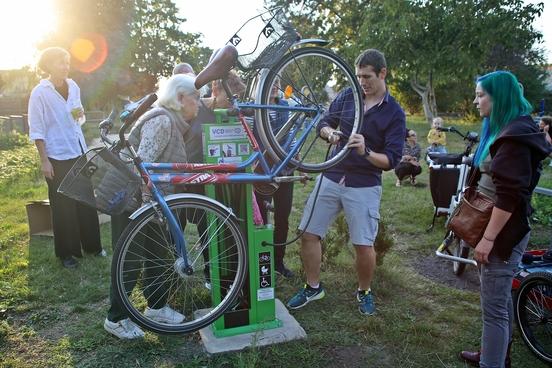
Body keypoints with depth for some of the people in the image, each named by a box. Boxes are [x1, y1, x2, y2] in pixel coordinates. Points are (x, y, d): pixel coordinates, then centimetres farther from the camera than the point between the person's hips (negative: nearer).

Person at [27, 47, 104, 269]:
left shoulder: (74, 87, 7)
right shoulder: (40, 92, -9)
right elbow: (36, 130, -9)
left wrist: (81, 114, -3)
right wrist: (44, 160, -13)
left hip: (79, 153, 5)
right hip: (58, 158, -5)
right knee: (63, 206, 3)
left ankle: (92, 245, 23)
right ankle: (67, 253, 17)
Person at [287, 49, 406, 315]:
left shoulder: (394, 113, -5)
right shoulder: (347, 96, 3)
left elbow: (392, 160, -10)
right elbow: (324, 123, 12)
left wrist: (366, 152, -29)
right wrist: (329, 133, -12)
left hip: (364, 186, -3)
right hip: (331, 177, 3)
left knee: (364, 246, -4)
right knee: (309, 234, 2)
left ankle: (364, 292, 25)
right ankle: (313, 288, 23)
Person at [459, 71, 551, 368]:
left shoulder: (516, 135, -18)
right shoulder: (504, 129, 14)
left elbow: (509, 195, -24)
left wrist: (488, 238, -23)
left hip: (503, 232, -11)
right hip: (498, 229, 11)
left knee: (494, 307, -5)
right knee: (500, 299, 22)